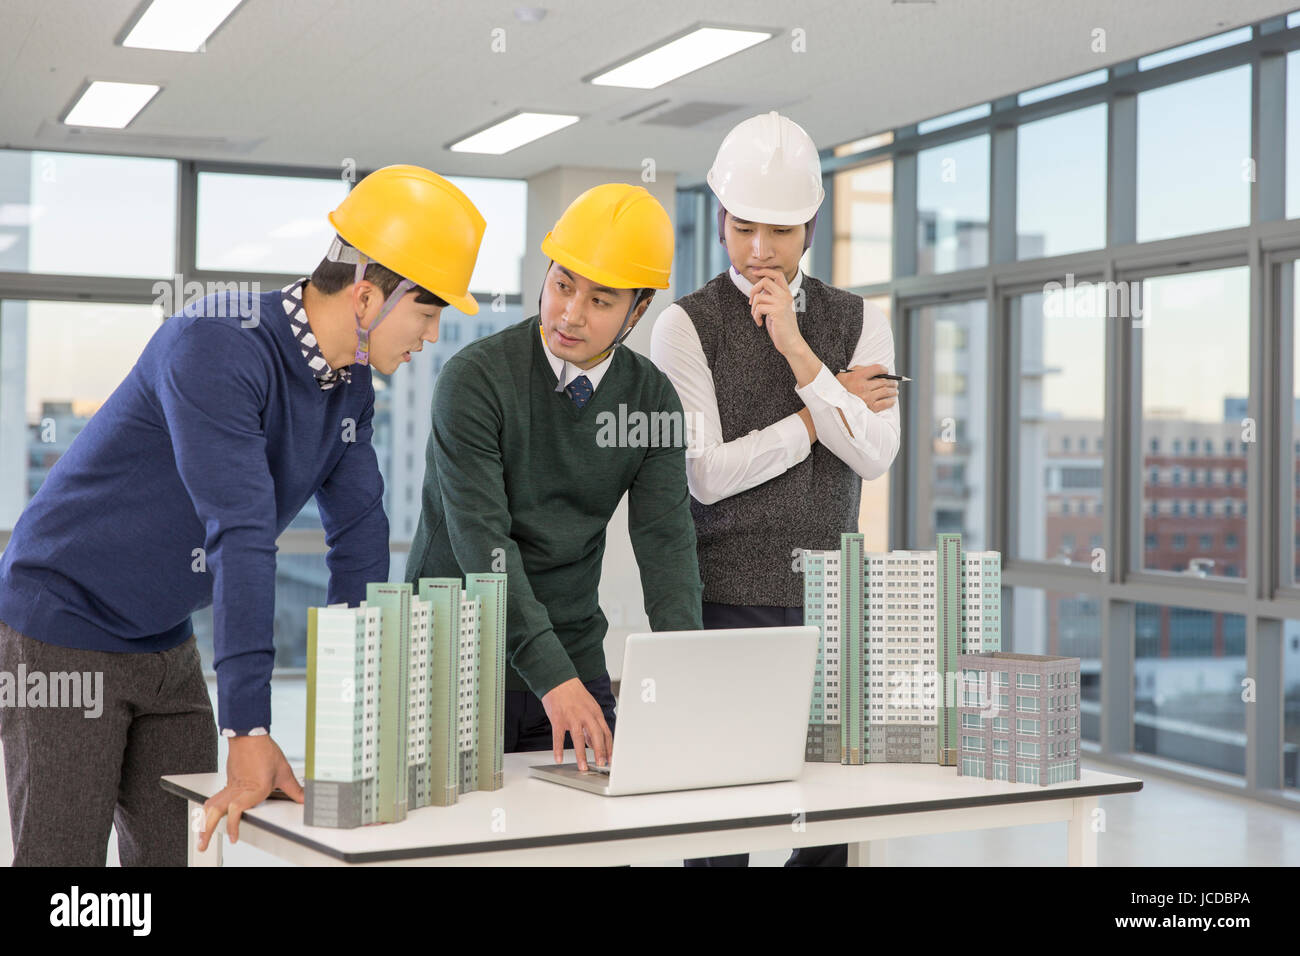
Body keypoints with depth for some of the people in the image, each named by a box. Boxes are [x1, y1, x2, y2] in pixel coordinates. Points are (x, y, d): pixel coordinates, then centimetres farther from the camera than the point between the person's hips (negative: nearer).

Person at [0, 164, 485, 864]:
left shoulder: (351, 384, -1)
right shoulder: (216, 346, -28)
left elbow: (359, 536, 1)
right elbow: (240, 532, -35)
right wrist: (250, 731, -38)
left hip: (166, 642, 8)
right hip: (62, 626, -8)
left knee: (183, 850, 7)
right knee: (64, 858, -3)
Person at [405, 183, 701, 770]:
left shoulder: (652, 397, 0)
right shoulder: (474, 379, -14)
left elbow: (665, 541, -5)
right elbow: (481, 539, -21)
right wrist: (552, 676, -30)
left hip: (575, 660, 4)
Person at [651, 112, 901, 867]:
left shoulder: (859, 321, 10)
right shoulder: (688, 325, -1)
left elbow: (875, 455, -5)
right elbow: (708, 474, -11)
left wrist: (799, 352, -13)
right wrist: (826, 408, -4)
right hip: (727, 604, -3)